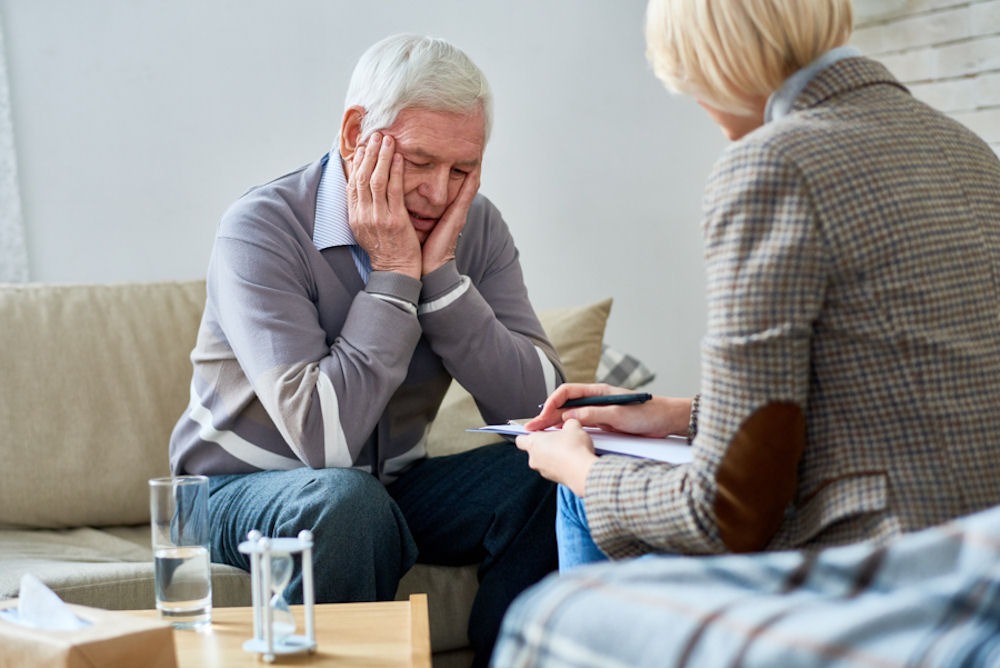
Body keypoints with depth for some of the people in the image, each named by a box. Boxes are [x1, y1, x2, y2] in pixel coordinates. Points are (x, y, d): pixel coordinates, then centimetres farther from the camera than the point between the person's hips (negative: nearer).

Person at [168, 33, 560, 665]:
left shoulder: (475, 227, -5)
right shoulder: (262, 228, -21)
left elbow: (538, 411, -16)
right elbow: (324, 437, -31)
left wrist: (441, 273, -23)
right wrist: (393, 275, -27)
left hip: (391, 485, 5)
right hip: (247, 488, -4)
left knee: (544, 477, -18)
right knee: (347, 499, -35)